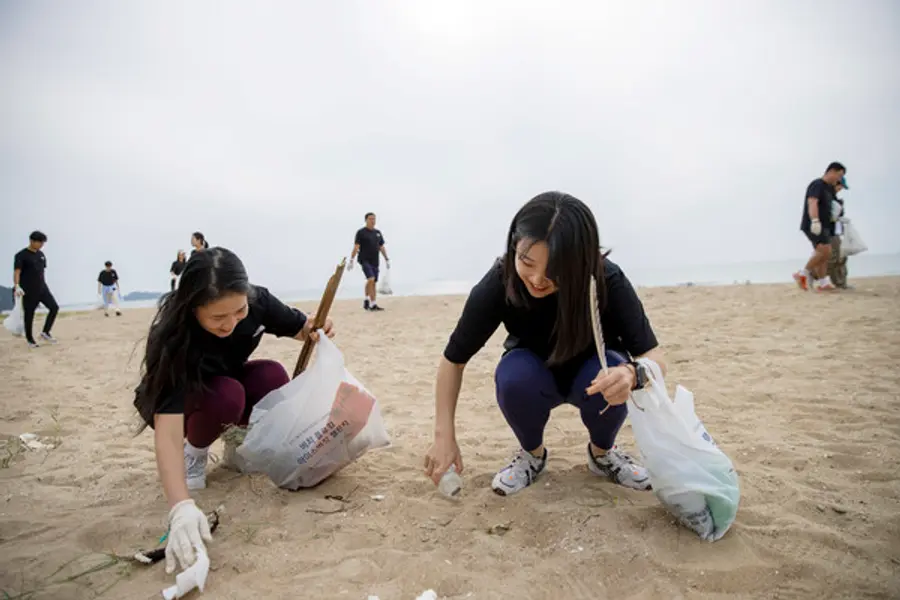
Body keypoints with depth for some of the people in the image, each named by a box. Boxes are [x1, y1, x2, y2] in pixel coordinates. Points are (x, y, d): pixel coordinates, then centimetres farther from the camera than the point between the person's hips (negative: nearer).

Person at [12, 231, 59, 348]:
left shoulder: (41, 255, 11)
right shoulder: (22, 255, -10)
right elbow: (16, 272, -18)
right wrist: (17, 286, -32)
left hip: (42, 288, 6)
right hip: (29, 291, -6)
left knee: (54, 307, -6)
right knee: (29, 314, 3)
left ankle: (45, 332, 6)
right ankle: (30, 339, 17)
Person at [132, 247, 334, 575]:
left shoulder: (256, 301, -26)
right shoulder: (172, 338, -39)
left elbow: (300, 326, -6)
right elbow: (167, 428, -46)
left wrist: (316, 329, -30)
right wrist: (182, 507, -58)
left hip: (230, 381, 4)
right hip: (171, 402, -4)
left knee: (272, 376, -27)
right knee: (226, 396, -36)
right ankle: (194, 453, -4)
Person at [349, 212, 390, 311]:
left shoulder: (378, 233, 15)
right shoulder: (361, 232, -3)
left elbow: (382, 247, 19)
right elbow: (356, 247, -9)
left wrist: (387, 259, 16)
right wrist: (351, 260, -16)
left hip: (375, 262, 6)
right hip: (365, 260, -6)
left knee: (373, 282, 6)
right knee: (371, 279, -20)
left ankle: (367, 301, 19)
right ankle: (373, 304, -19)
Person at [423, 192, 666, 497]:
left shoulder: (607, 281, -31)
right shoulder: (498, 283, -30)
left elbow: (654, 356, -29)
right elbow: (454, 358, -20)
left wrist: (632, 373, -53)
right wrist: (444, 436, -27)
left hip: (590, 374, 0)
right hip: (533, 378, 0)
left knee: (611, 381, -34)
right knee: (513, 375, -33)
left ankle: (602, 452, 1)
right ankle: (532, 454, -1)